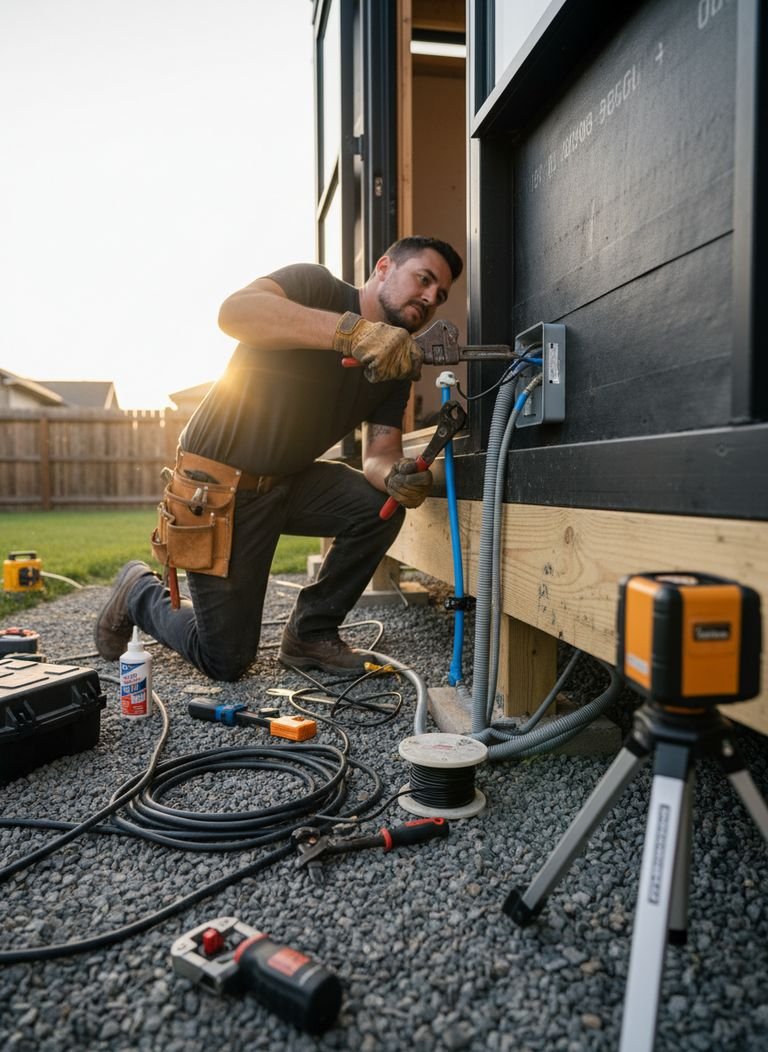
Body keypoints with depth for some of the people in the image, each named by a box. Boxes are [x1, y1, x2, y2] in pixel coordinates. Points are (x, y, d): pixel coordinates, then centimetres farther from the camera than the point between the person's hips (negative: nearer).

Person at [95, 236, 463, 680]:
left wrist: (398, 477, -30)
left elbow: (381, 455, -5)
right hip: (218, 485, -6)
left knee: (381, 503, -18)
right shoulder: (316, 286, -16)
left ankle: (311, 632, 2)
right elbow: (235, 311, -36)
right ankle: (140, 592, 28)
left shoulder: (396, 366, 3)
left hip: (290, 482, 7)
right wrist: (353, 331, -48)